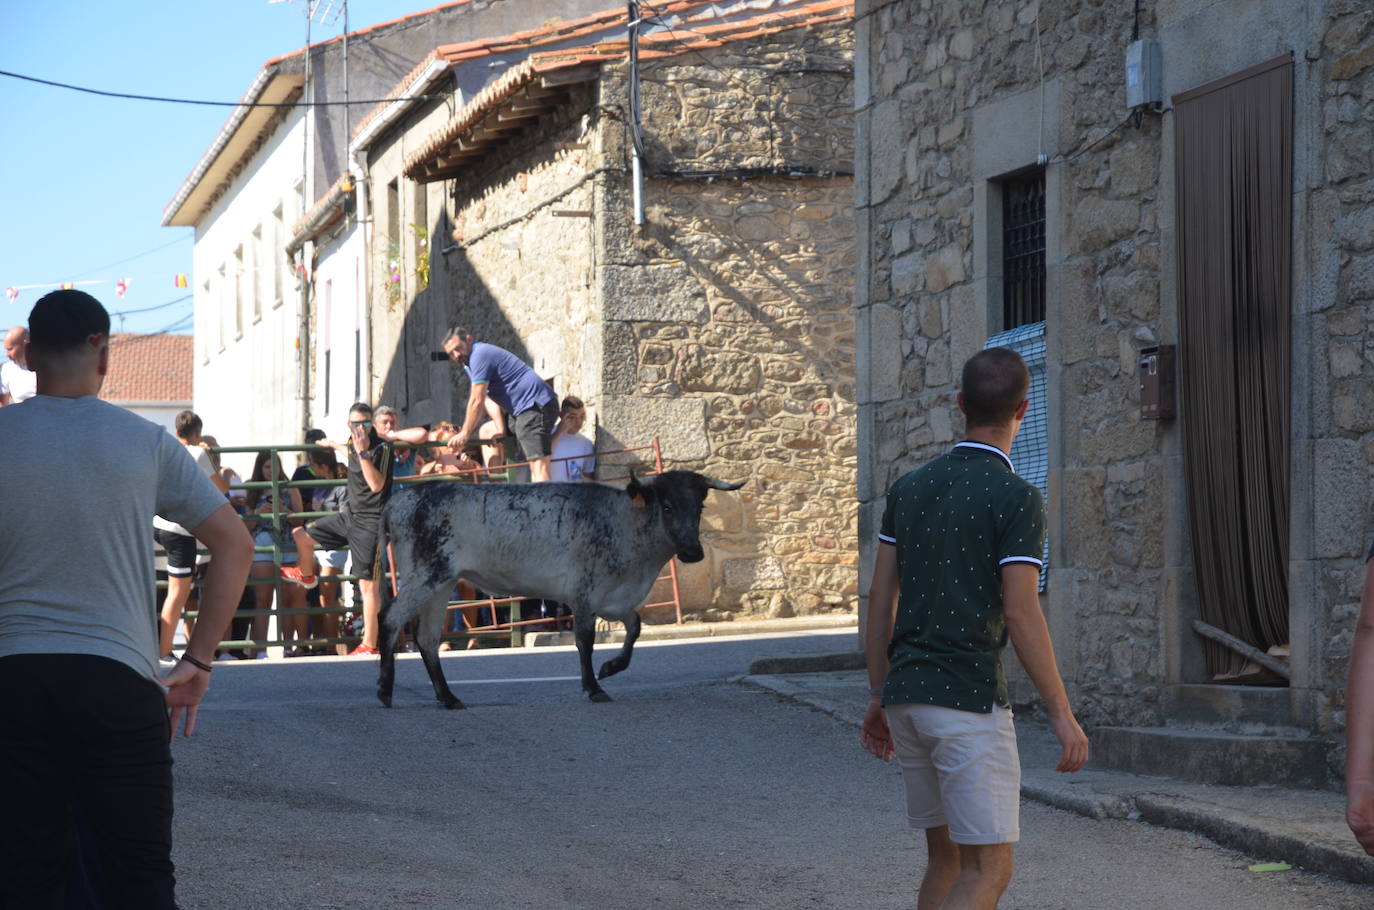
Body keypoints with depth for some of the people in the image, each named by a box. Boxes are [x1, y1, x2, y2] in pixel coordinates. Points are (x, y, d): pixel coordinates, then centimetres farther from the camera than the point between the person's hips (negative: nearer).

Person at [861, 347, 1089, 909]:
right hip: (969, 702, -7)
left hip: (907, 696, 7)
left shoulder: (910, 488, 9)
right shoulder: (1016, 499, -11)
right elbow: (1021, 615, -16)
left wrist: (878, 697, 17)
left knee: (948, 857, 17)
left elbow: (880, 598, 10)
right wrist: (1063, 715, -10)